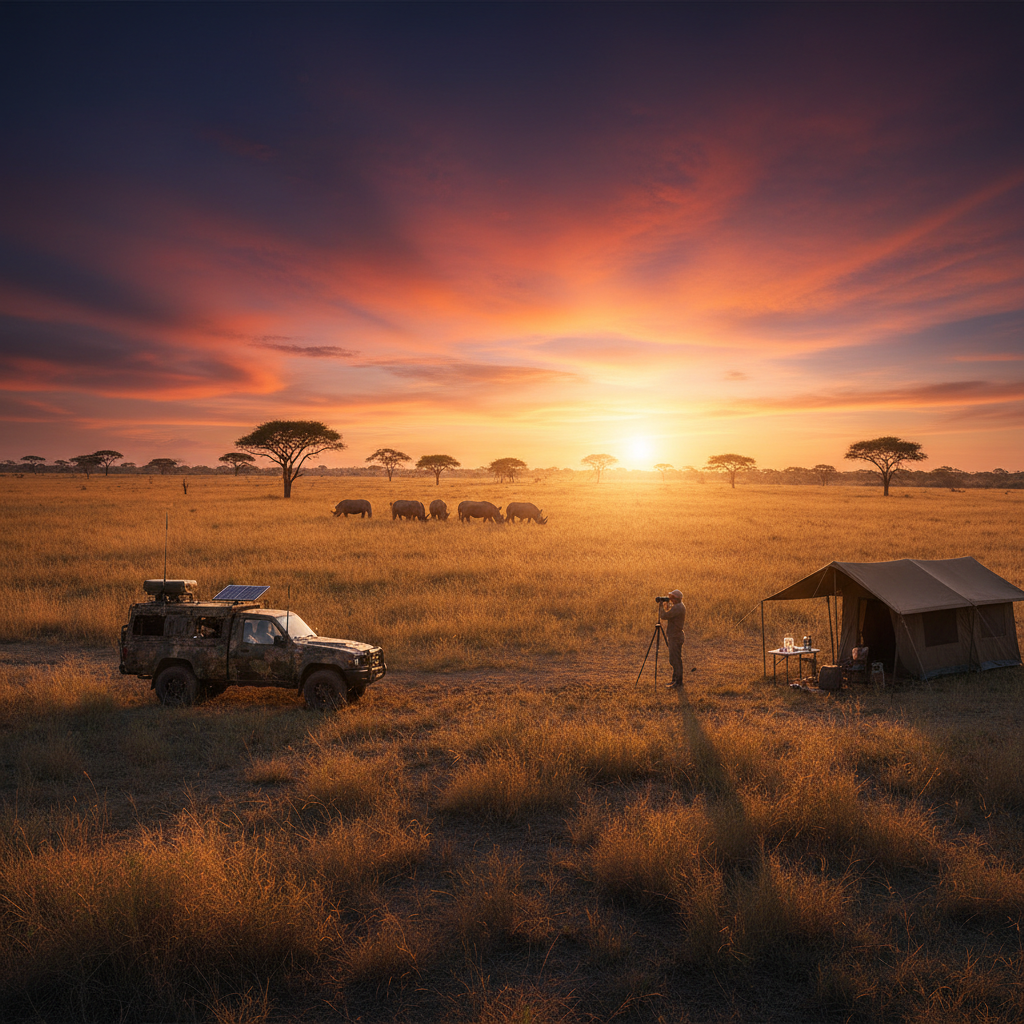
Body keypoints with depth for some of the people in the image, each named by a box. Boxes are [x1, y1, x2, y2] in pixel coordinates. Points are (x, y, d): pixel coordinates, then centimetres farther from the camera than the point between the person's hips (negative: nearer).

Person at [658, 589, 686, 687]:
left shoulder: (678, 607, -20)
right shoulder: (680, 606, 13)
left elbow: (664, 616, -23)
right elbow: (668, 616, 23)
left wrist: (661, 606, -8)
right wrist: (666, 606, 11)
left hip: (675, 637, -11)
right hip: (673, 636, 11)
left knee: (675, 659, -8)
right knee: (675, 659, 14)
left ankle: (678, 681, -5)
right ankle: (676, 680, 20)